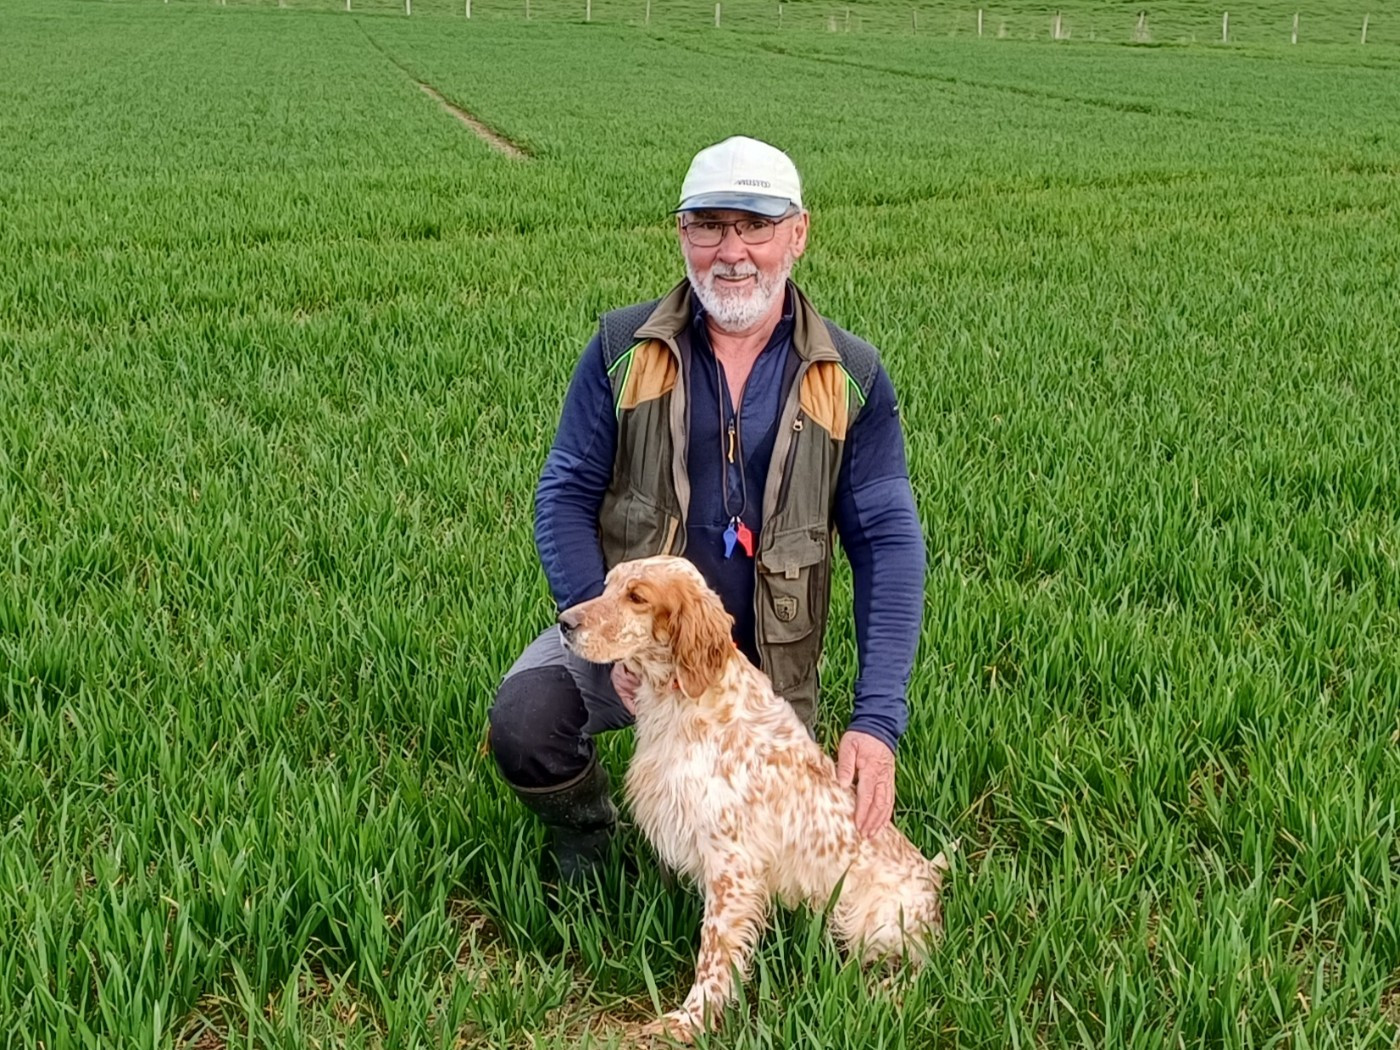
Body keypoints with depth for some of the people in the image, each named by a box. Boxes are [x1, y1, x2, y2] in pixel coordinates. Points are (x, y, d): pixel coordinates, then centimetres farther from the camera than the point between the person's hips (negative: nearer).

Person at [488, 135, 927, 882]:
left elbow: (888, 540, -8)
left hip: (765, 671, 1)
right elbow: (565, 497, -6)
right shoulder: (623, 350, -7)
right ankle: (585, 835, 5)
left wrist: (877, 720, -18)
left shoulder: (850, 378, -6)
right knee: (525, 721, -30)